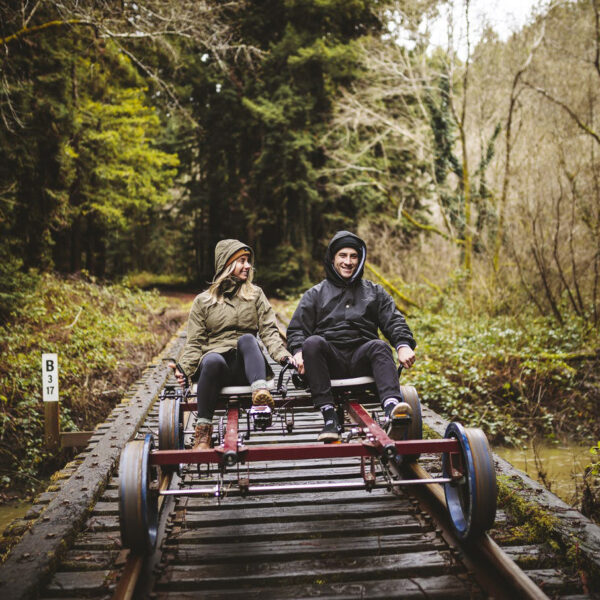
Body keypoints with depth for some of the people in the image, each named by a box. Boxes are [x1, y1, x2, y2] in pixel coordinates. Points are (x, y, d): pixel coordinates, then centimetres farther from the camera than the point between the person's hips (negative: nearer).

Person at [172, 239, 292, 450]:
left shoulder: (255, 294, 18)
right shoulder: (203, 301, 15)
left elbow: (269, 331, 7)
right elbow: (195, 343, 9)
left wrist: (283, 355, -14)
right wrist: (184, 367, -12)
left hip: (245, 369, 1)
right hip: (215, 368, 0)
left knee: (247, 338, -31)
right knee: (212, 359, -36)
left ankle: (260, 392, -54)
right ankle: (203, 429, -31)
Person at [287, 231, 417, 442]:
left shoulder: (374, 292, 24)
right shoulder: (316, 294, 20)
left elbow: (394, 322, 11)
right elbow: (297, 328, 11)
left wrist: (404, 345, -11)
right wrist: (298, 351, -12)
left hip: (361, 359, 1)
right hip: (329, 360, -1)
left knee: (379, 346, -31)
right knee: (313, 342, -32)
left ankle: (391, 409, -54)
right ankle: (329, 415, -38)